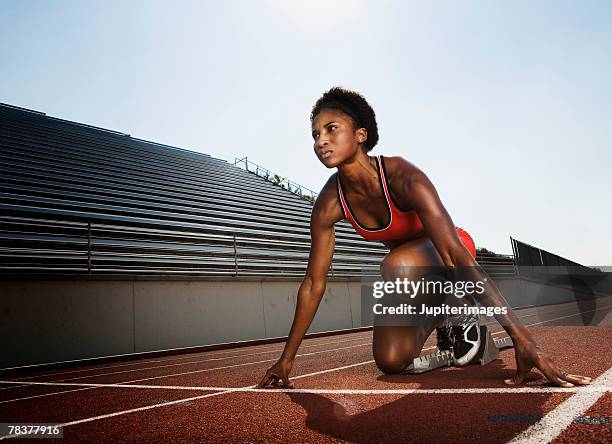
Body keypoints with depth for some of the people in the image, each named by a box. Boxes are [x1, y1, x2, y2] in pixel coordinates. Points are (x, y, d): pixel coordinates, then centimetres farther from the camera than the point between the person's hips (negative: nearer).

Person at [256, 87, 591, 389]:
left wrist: (523, 340, -43)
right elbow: (313, 283, -14)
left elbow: (458, 257, -40)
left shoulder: (403, 177, -34)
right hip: (407, 260, 4)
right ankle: (438, 319, 22)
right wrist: (286, 359, -9)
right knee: (390, 362, -9)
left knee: (395, 267, -39)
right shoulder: (328, 204, -20)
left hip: (443, 253, -4)